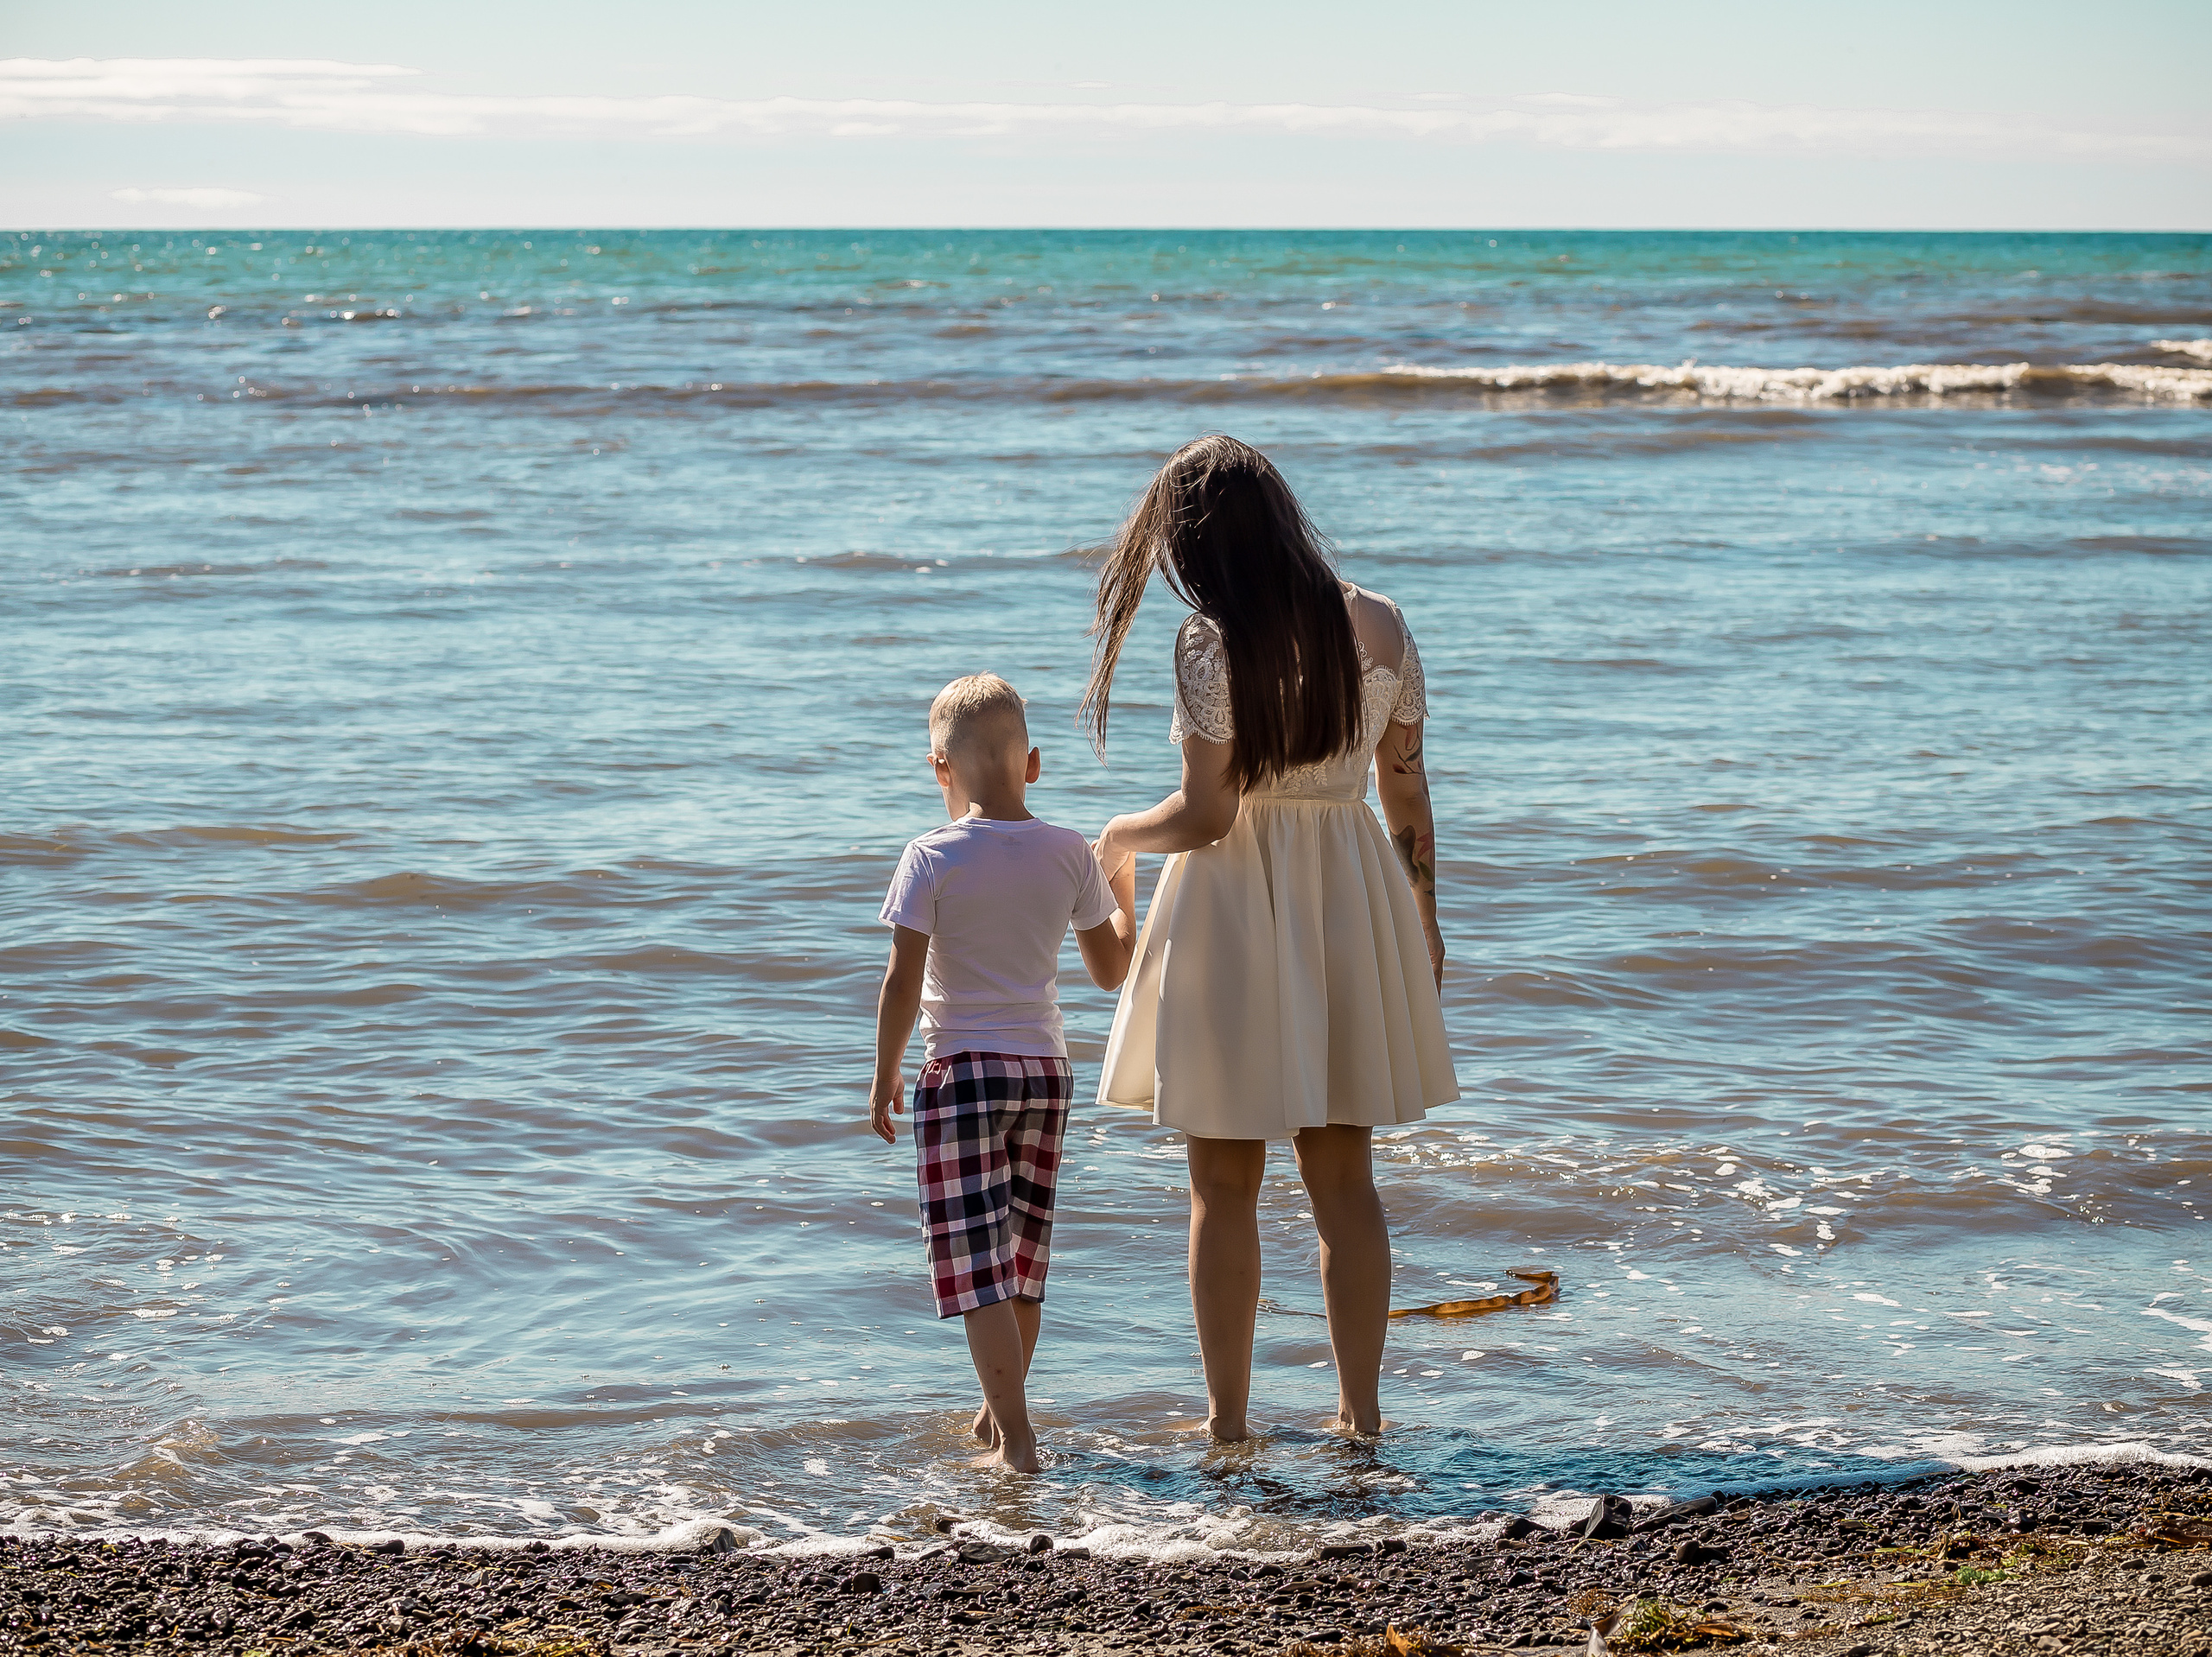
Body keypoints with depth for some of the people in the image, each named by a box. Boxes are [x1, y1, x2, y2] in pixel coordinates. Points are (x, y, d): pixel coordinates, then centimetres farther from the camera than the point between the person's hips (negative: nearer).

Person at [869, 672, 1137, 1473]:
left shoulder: (932, 859, -11)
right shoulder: (1071, 854, 0)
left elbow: (903, 982, -12)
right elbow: (1112, 969, 9)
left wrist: (885, 1075, 0)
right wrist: (1124, 892, 26)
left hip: (961, 1071, -5)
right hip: (1046, 1069, 5)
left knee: (977, 1262, -2)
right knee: (1023, 1255, 18)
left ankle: (1015, 1437, -9)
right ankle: (999, 1416, 32)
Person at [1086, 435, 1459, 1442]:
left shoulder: (1213, 644, -15)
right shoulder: (1380, 626, 1)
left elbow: (1205, 814, -18)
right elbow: (1407, 792, 7)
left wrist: (1121, 838, 2)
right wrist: (1422, 922, 18)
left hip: (1237, 905, -5)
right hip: (1352, 902, 5)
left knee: (1224, 1187, 6)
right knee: (1344, 1178, 13)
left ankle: (1227, 1418, 9)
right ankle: (1360, 1409, 15)